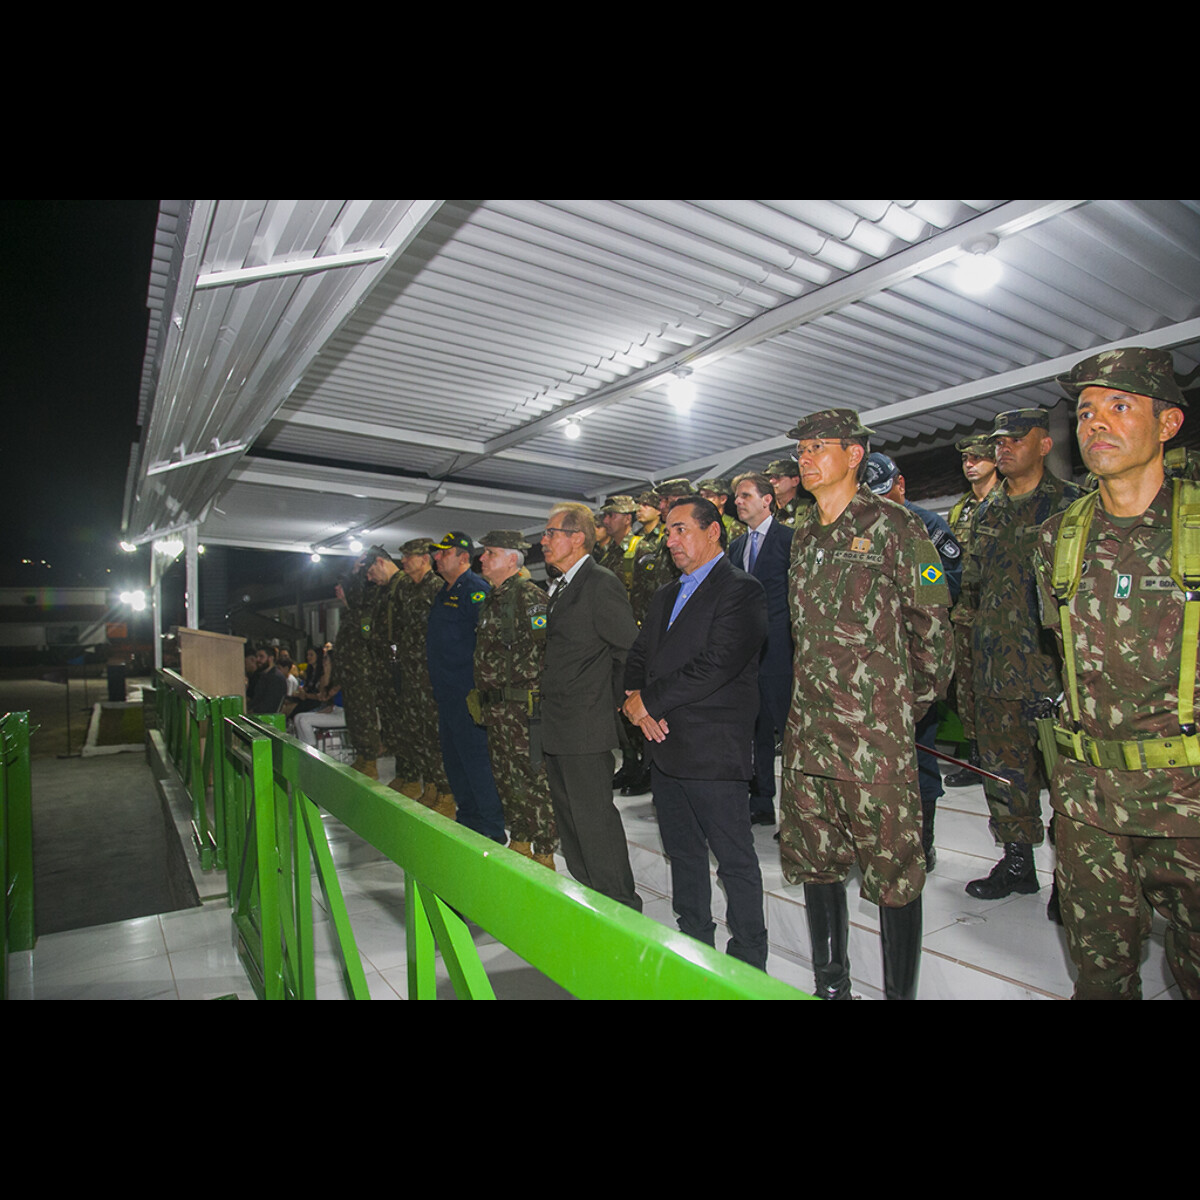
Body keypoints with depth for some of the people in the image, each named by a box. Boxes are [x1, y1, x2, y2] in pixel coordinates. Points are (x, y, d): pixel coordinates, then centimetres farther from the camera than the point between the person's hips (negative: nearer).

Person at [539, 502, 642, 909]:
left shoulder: (601, 584, -14)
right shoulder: (561, 588, 15)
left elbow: (632, 650, -16)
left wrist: (613, 704, -8)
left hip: (585, 729, -10)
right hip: (557, 730, 10)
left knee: (595, 819, -1)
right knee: (568, 820, 18)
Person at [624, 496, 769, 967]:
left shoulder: (741, 590, -10)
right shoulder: (665, 596, 17)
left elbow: (715, 664, -20)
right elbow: (638, 655, 15)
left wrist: (649, 701, -14)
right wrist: (634, 697, -7)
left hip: (712, 750, -8)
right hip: (664, 745, 8)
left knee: (735, 859, 5)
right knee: (682, 853, 19)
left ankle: (749, 962, 22)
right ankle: (694, 941, 37)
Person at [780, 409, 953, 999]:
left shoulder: (893, 526, -5)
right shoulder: (803, 535, 14)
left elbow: (931, 625, -3)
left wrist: (911, 706, 2)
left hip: (876, 734, -6)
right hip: (807, 730, 7)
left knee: (893, 872, 5)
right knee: (814, 861, 15)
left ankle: (901, 990, 23)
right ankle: (830, 984, 33)